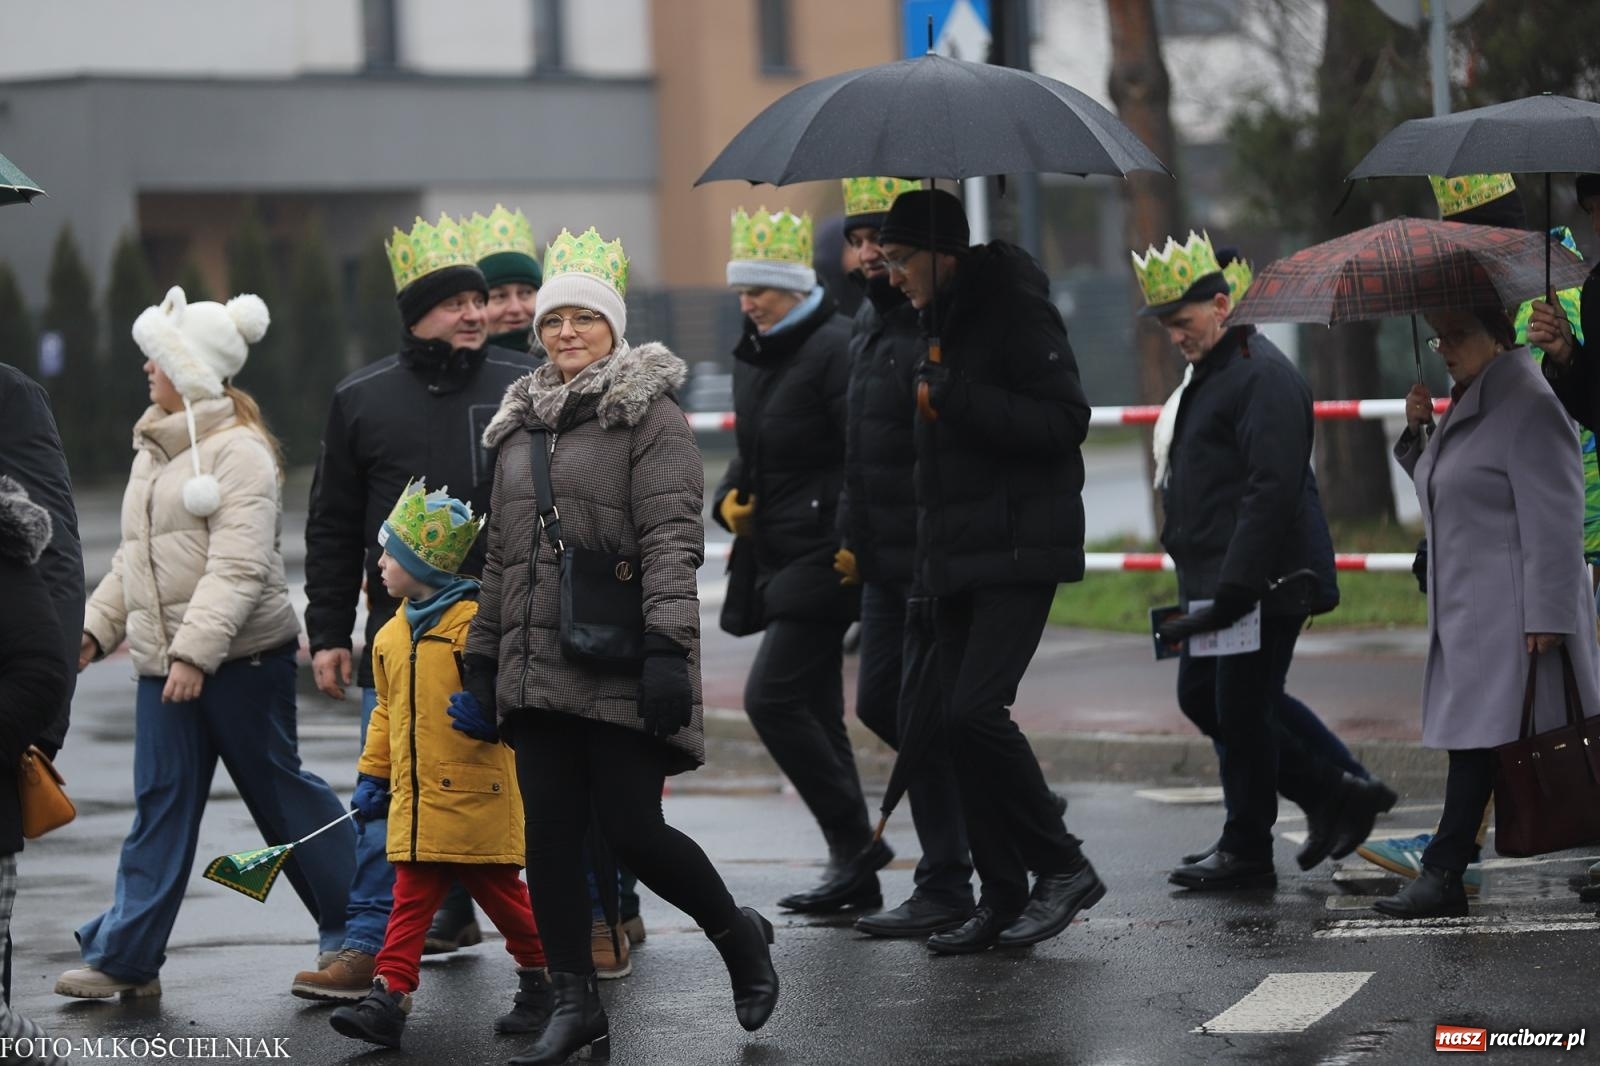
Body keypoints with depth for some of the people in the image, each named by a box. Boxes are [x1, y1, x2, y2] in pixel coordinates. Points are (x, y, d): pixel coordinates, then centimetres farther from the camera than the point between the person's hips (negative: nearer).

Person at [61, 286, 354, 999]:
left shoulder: (239, 451, -13)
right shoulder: (156, 447, 15)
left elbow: (239, 566, -22)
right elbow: (135, 558, 23)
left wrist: (196, 649, -28)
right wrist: (96, 627, 17)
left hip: (243, 658, -8)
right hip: (162, 658, 8)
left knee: (278, 792, 2)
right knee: (160, 803, 4)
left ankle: (355, 925, 16)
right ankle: (125, 955, 3)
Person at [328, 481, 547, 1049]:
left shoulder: (477, 623, -11)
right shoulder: (391, 637, 12)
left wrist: (489, 708, -27)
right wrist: (373, 774, 19)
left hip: (474, 794, -6)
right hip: (415, 800, 6)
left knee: (500, 892, 6)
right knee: (411, 897, 0)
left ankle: (542, 979, 23)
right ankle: (390, 995, -6)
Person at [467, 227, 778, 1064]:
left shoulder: (649, 416, -3)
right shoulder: (521, 424, 17)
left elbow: (671, 540, -11)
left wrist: (667, 648, -19)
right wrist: (482, 656, 19)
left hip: (621, 672, -6)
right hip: (538, 665, 6)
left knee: (632, 829, -7)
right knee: (549, 835, 3)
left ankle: (738, 938, 18)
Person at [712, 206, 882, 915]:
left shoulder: (834, 350, -14)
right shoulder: (752, 357, 14)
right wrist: (730, 497, 8)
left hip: (825, 555, -9)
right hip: (781, 557, 9)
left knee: (772, 697, -14)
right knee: (814, 711, 10)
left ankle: (855, 841, -5)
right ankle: (858, 878, 14)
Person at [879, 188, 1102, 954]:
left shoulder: (1014, 311, -9)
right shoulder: (942, 323, 18)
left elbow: (1066, 421, -17)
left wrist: (958, 400, -20)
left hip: (1017, 550, -9)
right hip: (958, 558, 9)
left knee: (974, 711, -19)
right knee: (962, 721, 5)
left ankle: (1063, 867, -5)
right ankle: (1002, 898, 9)